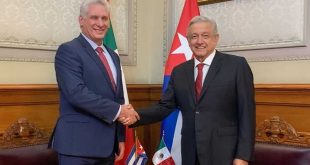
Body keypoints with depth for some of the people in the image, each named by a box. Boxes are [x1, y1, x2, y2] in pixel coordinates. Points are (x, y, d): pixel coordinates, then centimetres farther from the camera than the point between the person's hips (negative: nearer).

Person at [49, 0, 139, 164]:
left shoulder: (113, 56, 16)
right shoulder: (68, 50, -8)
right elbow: (77, 93, -20)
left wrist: (120, 137, 14)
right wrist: (117, 111, -17)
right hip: (78, 143, -7)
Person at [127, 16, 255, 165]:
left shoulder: (237, 65, -5)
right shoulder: (179, 71, 9)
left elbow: (246, 112, -7)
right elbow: (165, 106, 5)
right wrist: (137, 116, -12)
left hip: (225, 153, -4)